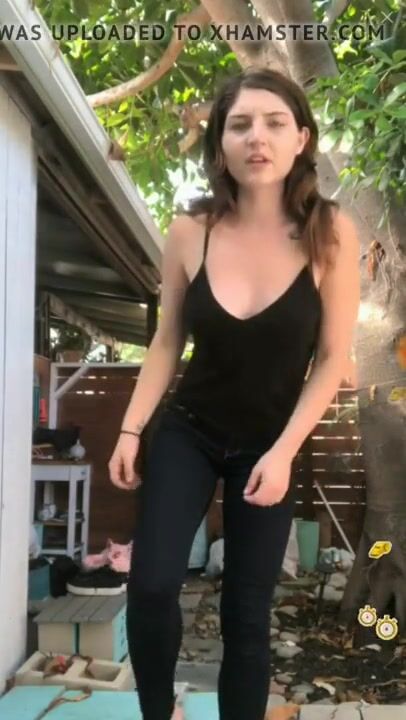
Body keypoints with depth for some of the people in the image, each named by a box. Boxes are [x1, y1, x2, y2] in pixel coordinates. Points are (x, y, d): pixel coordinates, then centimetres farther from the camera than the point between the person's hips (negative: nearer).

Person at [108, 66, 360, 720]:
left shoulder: (331, 233, -14)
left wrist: (283, 452, -16)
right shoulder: (190, 232, -10)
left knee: (247, 611, 6)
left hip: (271, 443, 0)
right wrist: (130, 431, -2)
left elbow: (332, 359, -10)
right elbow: (167, 342, 1)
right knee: (151, 584, -11)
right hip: (187, 431, 1)